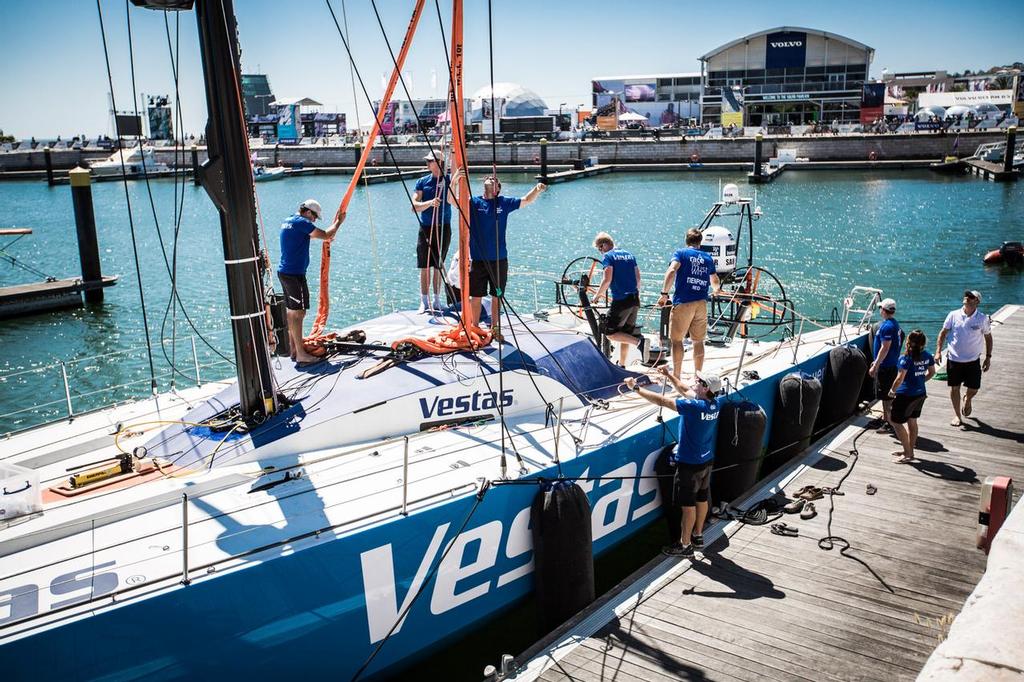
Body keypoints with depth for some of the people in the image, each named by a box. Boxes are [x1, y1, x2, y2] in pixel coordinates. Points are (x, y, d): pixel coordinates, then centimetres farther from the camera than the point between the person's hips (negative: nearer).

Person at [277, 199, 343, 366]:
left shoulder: (287, 222, 15)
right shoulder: (302, 222, -14)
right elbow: (326, 235, -15)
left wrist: (326, 237, 35)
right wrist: (339, 221, 1)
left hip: (284, 272, 10)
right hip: (295, 274, -10)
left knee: (291, 312, 15)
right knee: (298, 313, -8)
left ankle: (294, 349, 22)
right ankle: (301, 355, -6)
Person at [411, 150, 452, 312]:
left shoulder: (448, 180, 1)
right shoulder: (422, 182, 4)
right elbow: (415, 206, -3)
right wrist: (430, 203, -24)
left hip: (443, 228, -1)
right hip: (426, 228, 1)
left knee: (438, 266, 6)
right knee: (424, 266, 1)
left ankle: (437, 300, 16)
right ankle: (424, 302, 8)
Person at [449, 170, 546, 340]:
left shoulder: (504, 203, 6)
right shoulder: (473, 202, 2)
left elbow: (526, 200, 9)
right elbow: (451, 200, -9)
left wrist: (537, 189, -12)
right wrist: (454, 181, -26)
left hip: (499, 259, 1)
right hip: (478, 259, -1)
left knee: (497, 296, 10)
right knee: (476, 296, 3)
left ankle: (494, 328, 24)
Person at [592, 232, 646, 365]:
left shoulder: (608, 256, -6)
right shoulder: (628, 254, 16)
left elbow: (607, 279, -16)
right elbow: (638, 278, 17)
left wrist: (597, 295, -3)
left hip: (620, 300, -8)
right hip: (634, 300, 8)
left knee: (610, 333, 0)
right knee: (625, 334, 16)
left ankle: (639, 341, -18)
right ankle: (621, 365, 20)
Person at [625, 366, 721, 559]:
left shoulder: (694, 406, -28)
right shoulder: (713, 404, -4)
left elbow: (661, 400, -26)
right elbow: (685, 390, 13)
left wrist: (636, 388, -19)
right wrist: (668, 375, 14)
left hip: (689, 464, -8)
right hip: (706, 461, 8)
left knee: (688, 504, 4)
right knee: (702, 498, 20)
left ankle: (685, 545, 15)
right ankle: (698, 536, 37)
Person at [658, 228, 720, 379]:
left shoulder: (681, 253, 3)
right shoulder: (708, 258, 15)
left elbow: (671, 271, -16)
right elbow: (715, 283, 24)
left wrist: (664, 294, -16)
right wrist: (716, 289, 47)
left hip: (683, 303, -4)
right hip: (701, 304, 4)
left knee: (676, 339, 3)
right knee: (698, 341, 10)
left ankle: (676, 377, 0)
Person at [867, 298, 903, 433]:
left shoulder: (887, 326, -21)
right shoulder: (894, 323, 11)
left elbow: (885, 348, -25)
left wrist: (875, 367, -23)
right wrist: (876, 361, 24)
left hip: (885, 367, -10)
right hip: (891, 364, 10)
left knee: (887, 396, -3)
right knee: (886, 395, 20)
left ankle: (890, 424, 3)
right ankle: (885, 418, 31)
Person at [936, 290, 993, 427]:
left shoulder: (983, 318, -5)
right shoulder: (954, 315, -5)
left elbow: (988, 337, 6)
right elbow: (943, 333, 2)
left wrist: (988, 357, 5)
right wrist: (938, 351, -6)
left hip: (973, 360, 0)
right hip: (954, 359, 0)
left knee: (974, 389, 3)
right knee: (954, 387, 5)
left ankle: (967, 400, 40)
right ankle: (957, 416, 19)